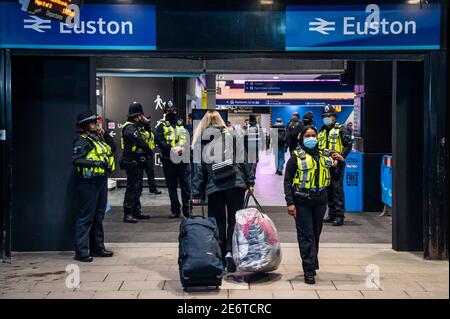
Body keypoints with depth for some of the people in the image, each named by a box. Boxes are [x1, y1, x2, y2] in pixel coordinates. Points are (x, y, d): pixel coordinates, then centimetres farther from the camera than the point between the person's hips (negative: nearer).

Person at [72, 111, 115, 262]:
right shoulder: (82, 140, -10)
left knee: (98, 216, 15)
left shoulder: (97, 138, 16)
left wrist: (105, 135, 12)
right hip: (88, 181, -9)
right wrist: (96, 163, -25)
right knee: (86, 216, -6)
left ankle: (97, 247, 24)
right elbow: (76, 160, -20)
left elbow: (111, 148, 26)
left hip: (101, 180, 9)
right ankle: (81, 251, -3)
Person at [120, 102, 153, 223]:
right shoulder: (130, 128, -16)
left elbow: (147, 135, 23)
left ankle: (136, 211, 23)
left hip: (138, 163, 10)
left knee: (138, 187, 15)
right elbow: (141, 142, -21)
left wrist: (146, 123, 10)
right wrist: (150, 152, -8)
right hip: (132, 162, -10)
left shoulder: (136, 126, 16)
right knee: (132, 187, -10)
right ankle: (128, 214, -9)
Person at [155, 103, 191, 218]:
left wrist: (183, 148, -15)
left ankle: (187, 210, 7)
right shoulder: (162, 127, 7)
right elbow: (159, 141, -8)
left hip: (184, 160, 1)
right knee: (172, 187, 6)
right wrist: (170, 149, -22)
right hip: (169, 160, -1)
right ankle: (175, 210, 16)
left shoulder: (183, 125, 14)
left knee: (186, 186, -1)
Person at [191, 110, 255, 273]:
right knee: (234, 220, 6)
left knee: (217, 223, 9)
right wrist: (250, 182, 9)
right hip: (235, 185, 0)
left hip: (214, 188, 0)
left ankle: (220, 256, 11)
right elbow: (243, 160, 4)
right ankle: (230, 251, -11)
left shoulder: (200, 141, 6)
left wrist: (197, 194, 6)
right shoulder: (231, 137, 6)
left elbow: (198, 169, 4)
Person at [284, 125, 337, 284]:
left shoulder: (324, 155, 11)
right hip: (302, 201, -4)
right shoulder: (296, 157, -2)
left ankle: (312, 263, 28)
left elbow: (331, 176, 22)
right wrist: (290, 202, -12)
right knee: (306, 235, -4)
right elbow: (288, 180, -5)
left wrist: (335, 164, 2)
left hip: (320, 201, 4)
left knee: (316, 234, 13)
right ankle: (309, 270, -3)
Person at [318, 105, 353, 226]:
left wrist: (342, 156, -17)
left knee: (337, 189, -9)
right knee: (328, 189, 11)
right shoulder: (321, 131, 18)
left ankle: (339, 215, -7)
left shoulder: (341, 129, -1)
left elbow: (348, 145, -6)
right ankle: (332, 214, 20)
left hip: (336, 164, -7)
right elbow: (318, 147, 24)